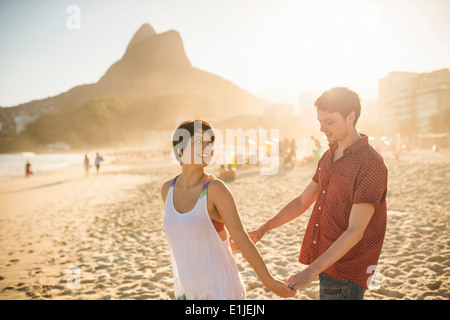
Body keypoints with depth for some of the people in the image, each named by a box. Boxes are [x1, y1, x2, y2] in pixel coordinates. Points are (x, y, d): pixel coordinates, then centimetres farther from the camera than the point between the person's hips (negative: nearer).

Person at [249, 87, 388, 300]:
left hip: (347, 273, -8)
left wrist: (312, 270, -30)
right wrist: (263, 229, 4)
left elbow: (355, 232, -24)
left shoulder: (371, 164, -18)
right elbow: (302, 202, 14)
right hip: (327, 267, 8)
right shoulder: (329, 157, 9)